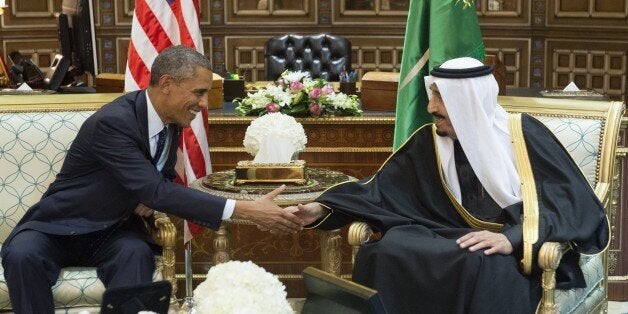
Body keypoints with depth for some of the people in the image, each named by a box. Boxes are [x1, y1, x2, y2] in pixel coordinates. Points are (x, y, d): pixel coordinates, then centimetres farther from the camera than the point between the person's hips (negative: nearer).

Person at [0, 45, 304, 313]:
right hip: (60, 227, -4)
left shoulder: (171, 121, -3)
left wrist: (150, 198, -12)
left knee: (136, 253, -29)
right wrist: (244, 210, -39)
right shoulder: (112, 122, -28)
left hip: (114, 231, 5)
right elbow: (155, 191, -34)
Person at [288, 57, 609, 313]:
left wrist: (513, 238, -29)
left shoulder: (523, 134, -7)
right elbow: (380, 189, 5)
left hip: (524, 250, -3)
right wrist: (324, 209, -9)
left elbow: (573, 202, -14)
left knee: (485, 268, -38)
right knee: (391, 249, -25)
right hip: (455, 239, 4)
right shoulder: (429, 141, 5)